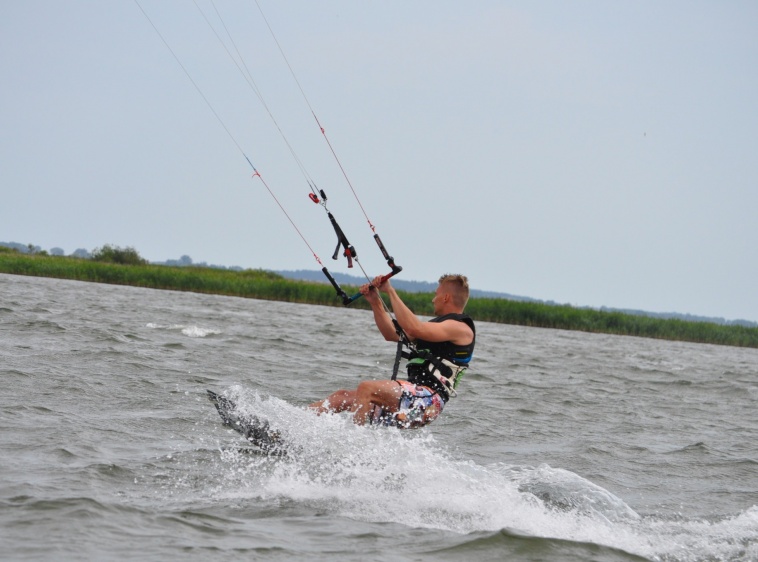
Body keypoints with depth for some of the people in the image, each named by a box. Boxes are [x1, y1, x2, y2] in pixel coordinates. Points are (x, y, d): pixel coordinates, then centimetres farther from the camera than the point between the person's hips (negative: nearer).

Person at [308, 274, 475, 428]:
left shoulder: (461, 328, -5)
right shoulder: (439, 325, 28)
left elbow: (413, 329, -20)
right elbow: (393, 334, 30)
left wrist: (390, 291, -15)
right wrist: (375, 301, 19)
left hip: (429, 400, -10)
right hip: (413, 396, 10)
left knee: (367, 389, -29)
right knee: (342, 397, 7)